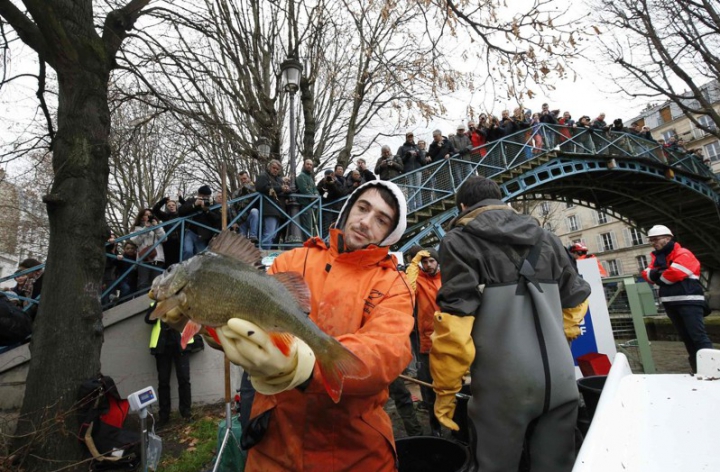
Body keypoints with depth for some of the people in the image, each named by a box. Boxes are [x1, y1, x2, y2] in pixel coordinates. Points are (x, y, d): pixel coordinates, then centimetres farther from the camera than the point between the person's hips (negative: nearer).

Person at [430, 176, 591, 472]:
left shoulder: (460, 241, -5)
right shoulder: (545, 238, 14)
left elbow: (455, 320, -15)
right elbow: (577, 300, 21)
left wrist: (445, 389, -7)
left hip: (503, 384, -5)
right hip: (560, 379, 6)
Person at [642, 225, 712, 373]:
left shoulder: (682, 254, -8)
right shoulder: (657, 257, 16)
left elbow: (674, 273, -22)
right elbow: (647, 274, 8)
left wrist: (659, 277, -4)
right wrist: (654, 273, -14)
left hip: (689, 301, -8)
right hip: (670, 303, 8)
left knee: (698, 336, -11)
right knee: (686, 337, 13)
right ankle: (698, 369, 21)